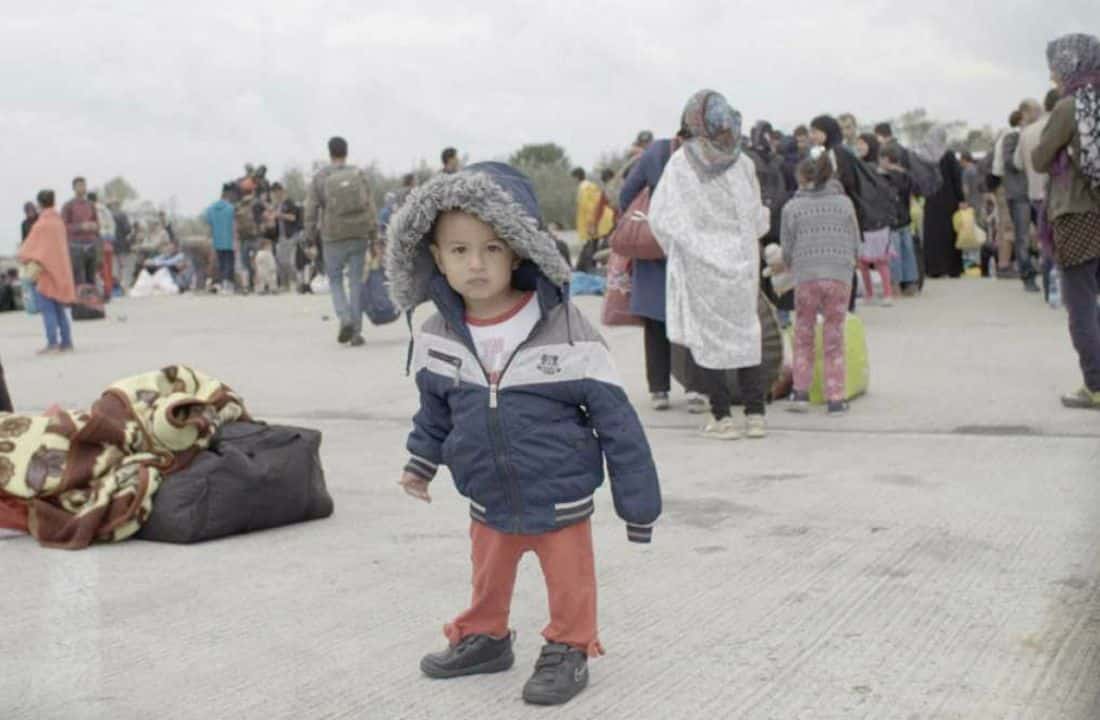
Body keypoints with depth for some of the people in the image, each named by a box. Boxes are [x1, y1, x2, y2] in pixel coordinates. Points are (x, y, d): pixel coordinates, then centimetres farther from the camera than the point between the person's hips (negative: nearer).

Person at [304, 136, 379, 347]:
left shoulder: (319, 178, -1)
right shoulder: (359, 175, 2)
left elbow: (311, 210, -3)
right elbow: (370, 208, 1)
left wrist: (312, 237, 8)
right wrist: (374, 238, 7)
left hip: (333, 238, -1)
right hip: (359, 236, 1)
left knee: (335, 280, 13)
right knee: (356, 282, 6)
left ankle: (345, 319, -9)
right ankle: (356, 332, 6)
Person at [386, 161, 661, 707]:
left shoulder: (564, 329, -22)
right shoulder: (436, 337, -9)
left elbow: (615, 417, -15)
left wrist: (638, 500, -12)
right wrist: (421, 463, 22)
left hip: (561, 500, -4)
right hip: (489, 503, 4)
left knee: (568, 584, 14)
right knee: (488, 580, 25)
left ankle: (568, 650, 36)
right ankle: (484, 638, 48)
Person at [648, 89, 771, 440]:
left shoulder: (681, 162, -8)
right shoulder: (742, 163, -3)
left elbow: (659, 217, -8)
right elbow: (756, 219, 4)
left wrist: (675, 248, 8)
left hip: (698, 263, -2)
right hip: (740, 261, 2)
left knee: (707, 337, 6)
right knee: (746, 332, 12)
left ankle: (722, 417, 5)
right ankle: (755, 414, 11)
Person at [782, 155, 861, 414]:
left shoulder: (792, 207, 3)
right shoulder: (844, 203, 9)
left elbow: (787, 251, 5)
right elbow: (856, 245, 9)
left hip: (806, 277, -1)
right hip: (840, 276, 1)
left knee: (803, 337, 15)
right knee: (835, 339, 9)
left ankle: (801, 392, 12)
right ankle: (835, 398, 7)